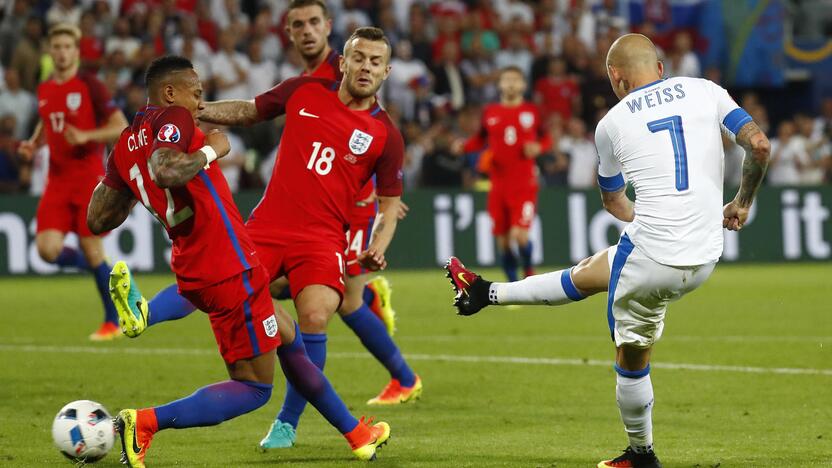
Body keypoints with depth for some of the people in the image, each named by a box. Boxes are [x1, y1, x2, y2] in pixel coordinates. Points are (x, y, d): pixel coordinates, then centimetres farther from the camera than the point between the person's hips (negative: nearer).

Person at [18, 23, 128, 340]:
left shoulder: (90, 86, -7)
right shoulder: (44, 90, 10)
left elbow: (122, 128, -8)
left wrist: (86, 136, -22)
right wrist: (32, 144, 9)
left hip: (88, 177, -5)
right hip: (57, 180, 5)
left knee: (92, 252, -5)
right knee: (48, 249, -10)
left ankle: (112, 322, 10)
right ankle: (93, 266, 21)